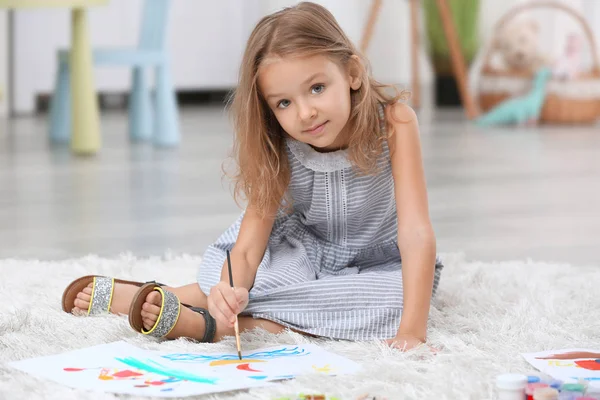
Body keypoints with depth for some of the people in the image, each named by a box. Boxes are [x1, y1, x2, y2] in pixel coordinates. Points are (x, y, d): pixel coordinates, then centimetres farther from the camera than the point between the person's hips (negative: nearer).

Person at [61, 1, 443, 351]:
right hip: (301, 254, 2)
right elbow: (247, 247, -27)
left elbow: (416, 231, -35)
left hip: (376, 262, -2)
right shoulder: (279, 150, -19)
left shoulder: (393, 120, -28)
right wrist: (232, 289, -51)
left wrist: (412, 332, -46)